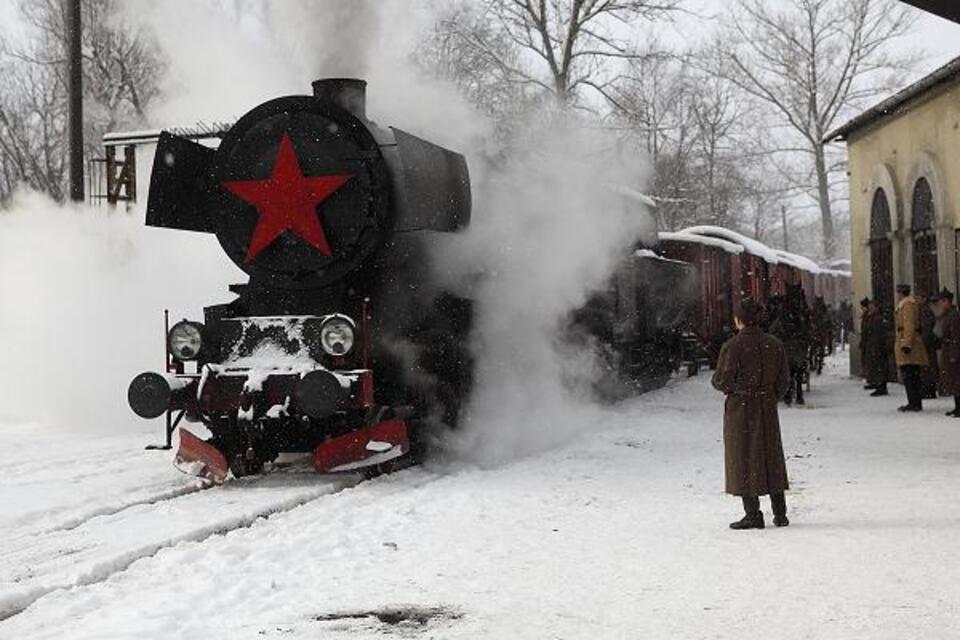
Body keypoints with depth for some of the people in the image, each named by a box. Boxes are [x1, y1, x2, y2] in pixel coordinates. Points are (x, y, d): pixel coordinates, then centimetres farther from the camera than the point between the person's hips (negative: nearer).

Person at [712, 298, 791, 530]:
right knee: (772, 458, 14)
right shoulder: (775, 345, 1)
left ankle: (753, 514, 2)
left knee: (743, 460, 3)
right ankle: (780, 513, 18)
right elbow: (784, 380, 5)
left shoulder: (732, 346, -15)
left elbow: (722, 381, -15)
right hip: (767, 409, 5)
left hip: (740, 409, -5)